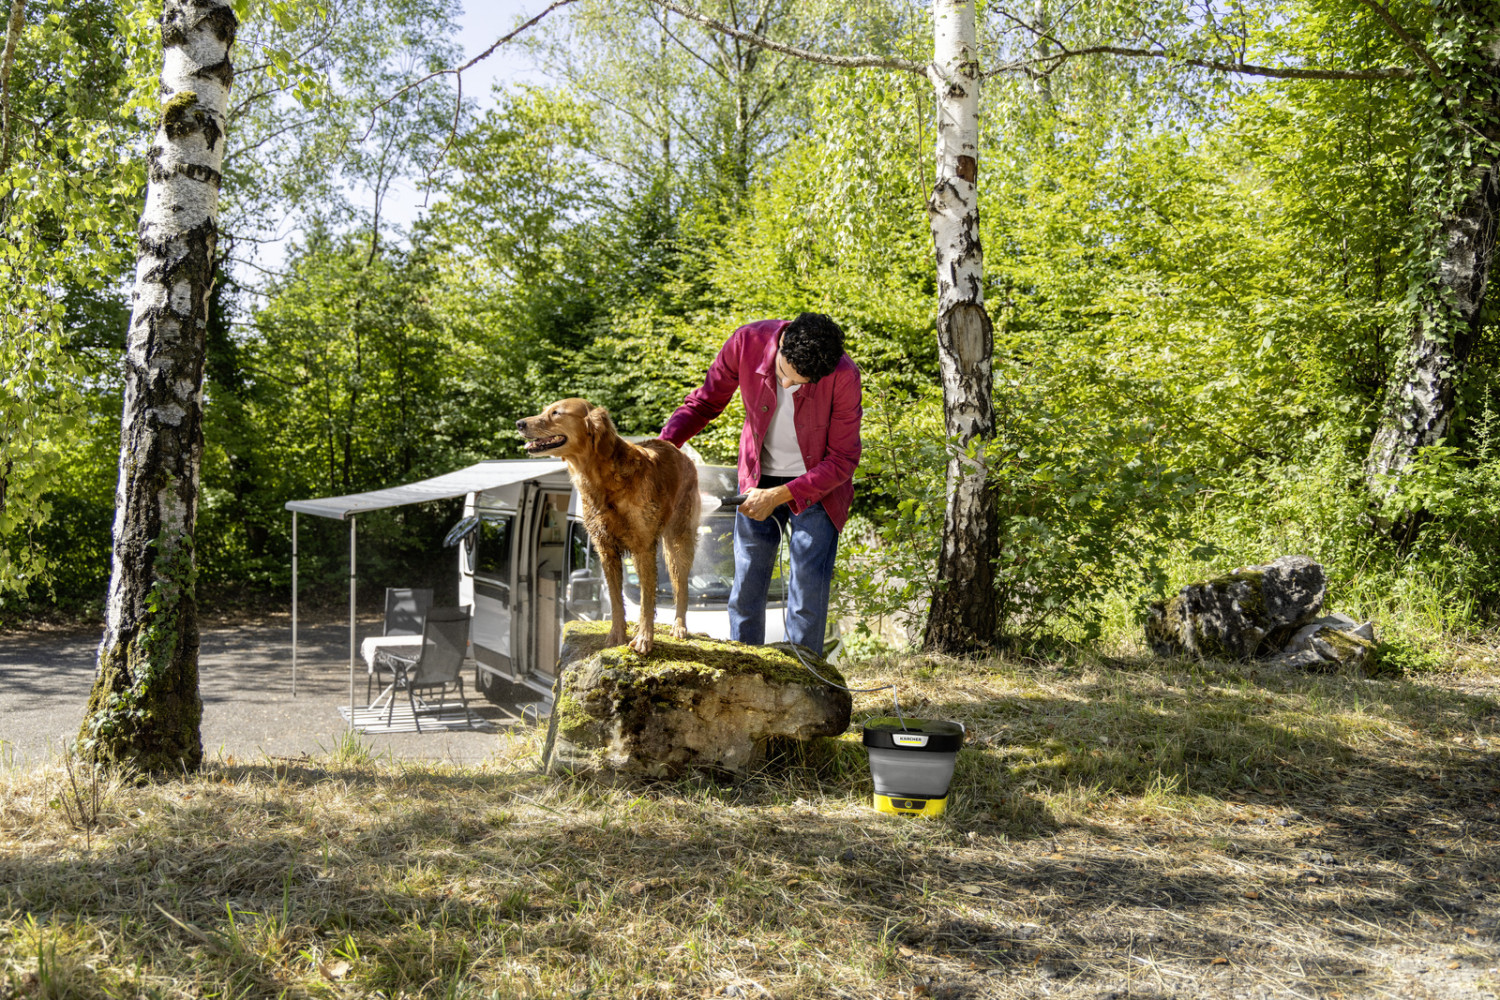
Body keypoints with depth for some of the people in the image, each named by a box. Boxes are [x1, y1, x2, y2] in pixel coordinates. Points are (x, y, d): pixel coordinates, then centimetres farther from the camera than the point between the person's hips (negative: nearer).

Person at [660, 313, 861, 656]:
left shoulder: (843, 376, -25)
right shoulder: (747, 342, -20)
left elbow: (843, 460, -17)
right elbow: (705, 402, -4)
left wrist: (779, 496, -22)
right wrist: (664, 442, -20)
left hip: (817, 485, -2)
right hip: (758, 483, 3)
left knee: (808, 595, -7)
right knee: (746, 591, 4)